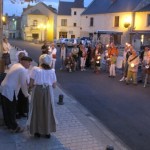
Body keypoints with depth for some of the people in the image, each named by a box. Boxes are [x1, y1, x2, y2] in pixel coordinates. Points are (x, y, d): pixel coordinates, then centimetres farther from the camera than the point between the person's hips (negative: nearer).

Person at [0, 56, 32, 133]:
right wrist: (26, 94, 1)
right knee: (12, 110, 3)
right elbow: (23, 84, -13)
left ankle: (8, 124, 32)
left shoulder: (16, 65, 14)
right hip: (9, 91, -9)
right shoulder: (23, 70, -14)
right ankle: (14, 127, 13)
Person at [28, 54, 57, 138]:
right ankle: (47, 132, 24)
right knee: (48, 111, 15)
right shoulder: (52, 71, 3)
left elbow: (31, 84, -7)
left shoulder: (35, 69, -4)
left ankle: (37, 131, 23)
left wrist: (32, 86, 15)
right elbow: (54, 85, 3)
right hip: (48, 91, 2)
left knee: (37, 110, 14)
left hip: (37, 91, -1)